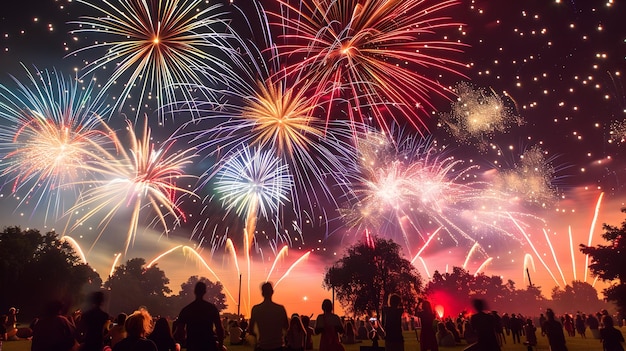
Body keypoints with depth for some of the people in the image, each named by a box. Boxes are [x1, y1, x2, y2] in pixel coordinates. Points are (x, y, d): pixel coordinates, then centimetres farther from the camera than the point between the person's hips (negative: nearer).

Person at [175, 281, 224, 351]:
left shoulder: (186, 309, 0)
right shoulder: (212, 307, -3)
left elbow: (180, 330, -1)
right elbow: (219, 329, -5)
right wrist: (221, 345, 4)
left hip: (192, 345, 1)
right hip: (209, 344, -1)